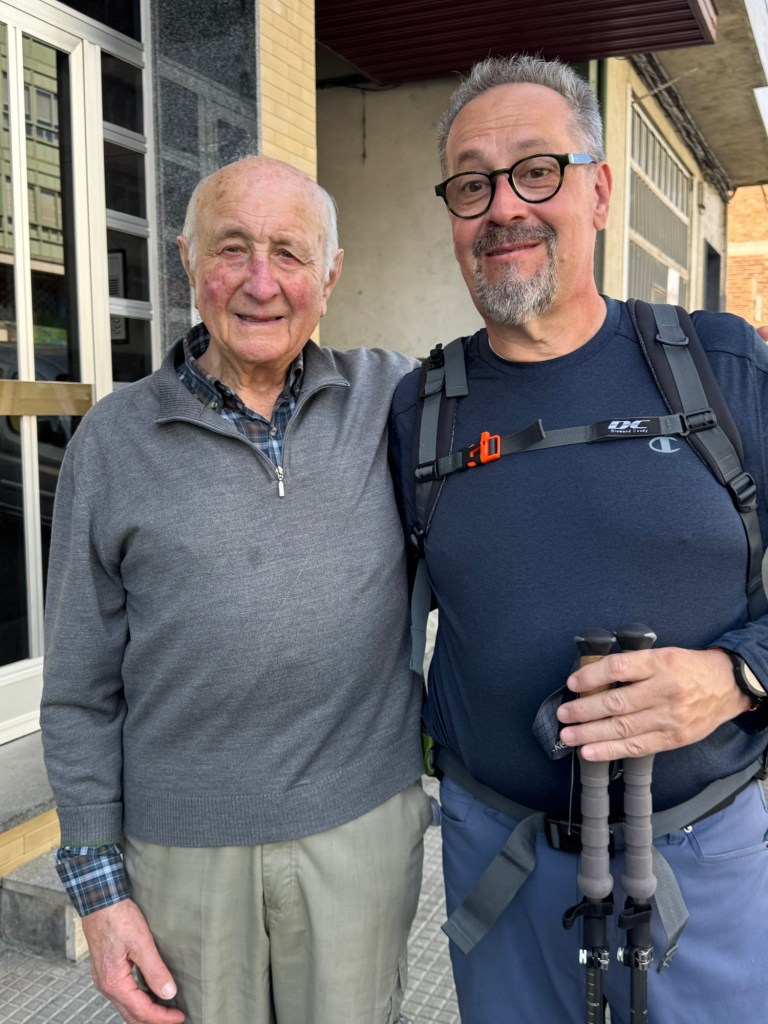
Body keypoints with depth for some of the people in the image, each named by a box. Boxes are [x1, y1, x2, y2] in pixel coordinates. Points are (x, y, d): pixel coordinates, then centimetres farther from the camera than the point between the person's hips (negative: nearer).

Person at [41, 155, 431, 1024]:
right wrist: (99, 885, -1)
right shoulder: (115, 439, -3)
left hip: (365, 826, 1)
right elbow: (79, 689, 0)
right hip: (183, 849, 0)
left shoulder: (394, 398, -2)